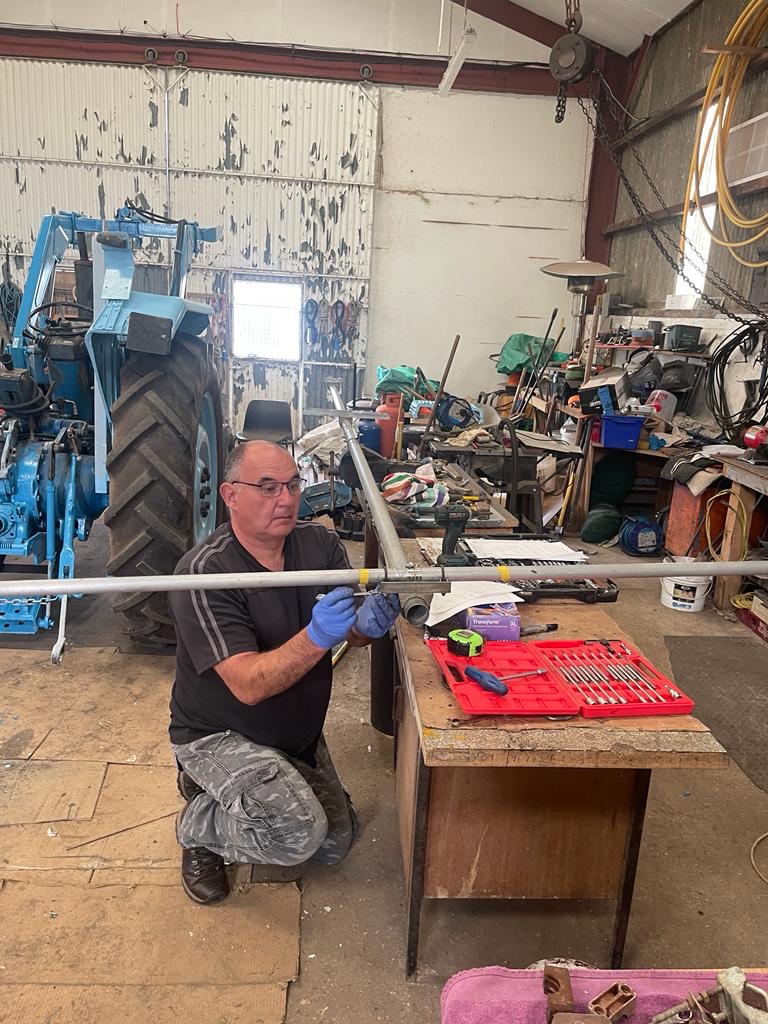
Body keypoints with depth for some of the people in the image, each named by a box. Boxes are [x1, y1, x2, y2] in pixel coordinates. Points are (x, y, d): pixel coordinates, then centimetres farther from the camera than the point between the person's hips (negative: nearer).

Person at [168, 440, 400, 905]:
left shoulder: (319, 543, -10)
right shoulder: (204, 571, -28)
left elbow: (353, 630, -14)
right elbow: (249, 685, -33)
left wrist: (369, 621, -38)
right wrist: (316, 638, -48)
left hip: (298, 731, 7)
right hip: (219, 735, -6)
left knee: (337, 843, 18)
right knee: (297, 833, -26)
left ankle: (222, 790, 35)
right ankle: (199, 824, 5)